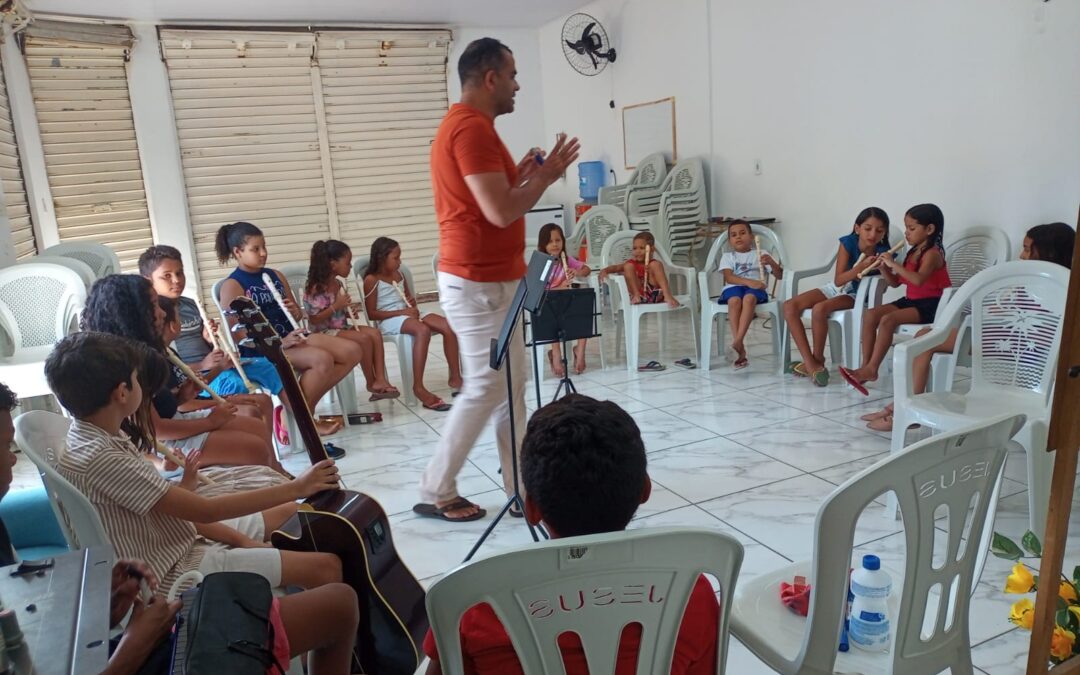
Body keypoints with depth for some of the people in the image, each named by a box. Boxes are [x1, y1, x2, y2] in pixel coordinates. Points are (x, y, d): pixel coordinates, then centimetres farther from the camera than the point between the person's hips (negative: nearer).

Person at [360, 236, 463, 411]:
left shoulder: (399, 274, 17)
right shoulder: (372, 280, -3)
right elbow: (372, 313, -9)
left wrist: (412, 303, 3)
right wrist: (402, 311, -17)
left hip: (407, 315, 7)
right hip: (389, 321, -7)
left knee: (449, 326, -16)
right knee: (423, 330, -38)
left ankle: (455, 378, -11)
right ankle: (418, 387, -38)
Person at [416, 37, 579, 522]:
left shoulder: (466, 125, 16)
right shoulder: (472, 128, -17)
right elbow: (501, 212, -23)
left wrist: (522, 175, 13)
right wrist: (544, 177, -9)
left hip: (489, 279, 10)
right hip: (478, 283, -10)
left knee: (510, 386, 12)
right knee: (485, 390, -1)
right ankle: (435, 494, 13)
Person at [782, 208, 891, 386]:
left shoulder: (883, 252, -15)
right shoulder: (848, 242, -14)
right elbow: (838, 280, -19)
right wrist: (862, 267, -35)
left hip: (857, 295, -4)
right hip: (836, 288, 4)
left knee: (819, 309, -34)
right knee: (790, 306, -18)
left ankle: (817, 360, -13)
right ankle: (810, 363, -22)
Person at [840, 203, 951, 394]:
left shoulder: (932, 253, -13)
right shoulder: (912, 253, 14)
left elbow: (918, 279, -32)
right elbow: (895, 282, 14)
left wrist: (894, 264, -28)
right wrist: (884, 268, -3)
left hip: (930, 304, -9)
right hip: (911, 300, 9)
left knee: (888, 320, -29)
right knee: (870, 315, -11)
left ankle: (871, 369, -25)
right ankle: (866, 366, -15)